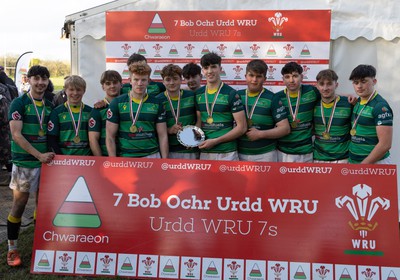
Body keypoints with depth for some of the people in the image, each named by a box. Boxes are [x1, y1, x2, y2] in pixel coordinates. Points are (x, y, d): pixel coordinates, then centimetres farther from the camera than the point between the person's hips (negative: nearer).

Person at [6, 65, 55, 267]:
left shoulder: (50, 106, 10)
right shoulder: (19, 103, -6)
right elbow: (16, 135, -13)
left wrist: (51, 154, 2)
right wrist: (39, 155, -17)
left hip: (46, 161, 5)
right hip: (24, 162, -4)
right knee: (19, 204, 1)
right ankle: (12, 248, 13)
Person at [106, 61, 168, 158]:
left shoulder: (156, 104, 4)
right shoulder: (117, 103, -2)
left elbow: (163, 136, 4)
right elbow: (110, 137, -1)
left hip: (152, 156, 1)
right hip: (126, 156, -1)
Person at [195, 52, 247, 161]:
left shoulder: (231, 94, -7)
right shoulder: (198, 94, 8)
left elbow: (242, 127, -9)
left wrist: (215, 141, -15)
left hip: (226, 152, -4)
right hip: (204, 152, 5)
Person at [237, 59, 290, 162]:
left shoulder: (272, 99, -5)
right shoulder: (237, 96, 4)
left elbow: (285, 129, -9)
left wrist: (260, 134, -15)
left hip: (265, 154, -3)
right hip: (240, 153, 3)